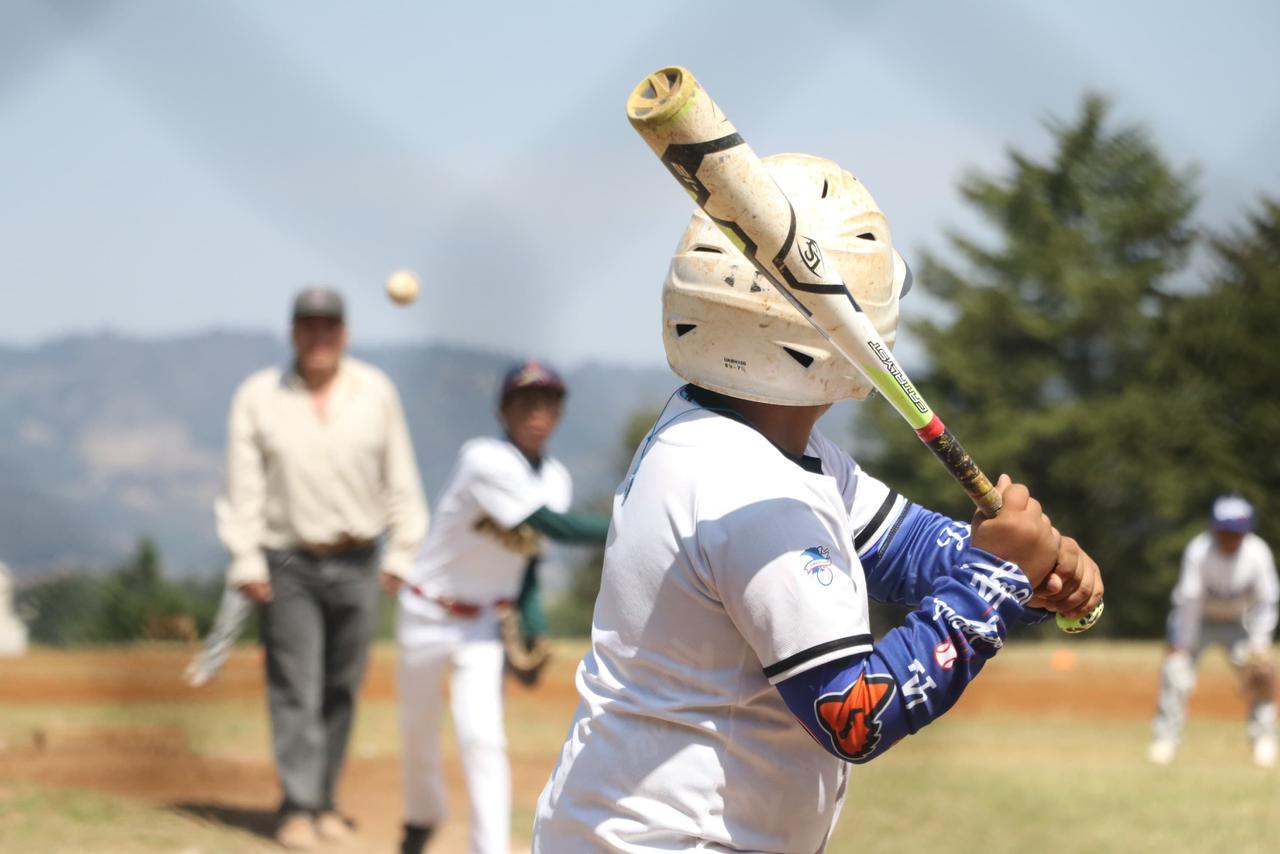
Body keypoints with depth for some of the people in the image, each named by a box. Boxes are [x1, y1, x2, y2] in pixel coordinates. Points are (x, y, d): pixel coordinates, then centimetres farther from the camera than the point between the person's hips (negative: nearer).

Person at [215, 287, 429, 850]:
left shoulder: (376, 392, 4)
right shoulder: (258, 397, -1)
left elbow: (399, 479, 6)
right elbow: (244, 488, -2)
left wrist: (403, 550, 1)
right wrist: (245, 561, -8)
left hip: (357, 563, 2)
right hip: (288, 565, -2)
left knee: (341, 689, 7)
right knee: (296, 690, -7)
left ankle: (325, 802, 17)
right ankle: (298, 808, -7)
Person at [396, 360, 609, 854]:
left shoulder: (555, 480, -3)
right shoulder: (485, 461, -24)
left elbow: (528, 555, 4)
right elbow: (554, 526, -31)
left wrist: (534, 628, -11)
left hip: (485, 624, 3)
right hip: (428, 614, -3)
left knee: (482, 738, -14)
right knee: (418, 731, 14)